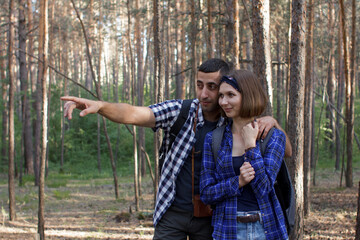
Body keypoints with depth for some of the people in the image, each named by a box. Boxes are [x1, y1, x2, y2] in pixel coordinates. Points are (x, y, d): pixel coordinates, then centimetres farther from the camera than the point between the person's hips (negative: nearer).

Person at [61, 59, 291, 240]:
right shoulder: (179, 111, -9)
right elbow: (133, 114, -24)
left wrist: (271, 121, -21)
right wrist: (100, 105, -44)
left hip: (210, 217, 1)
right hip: (172, 213, -1)